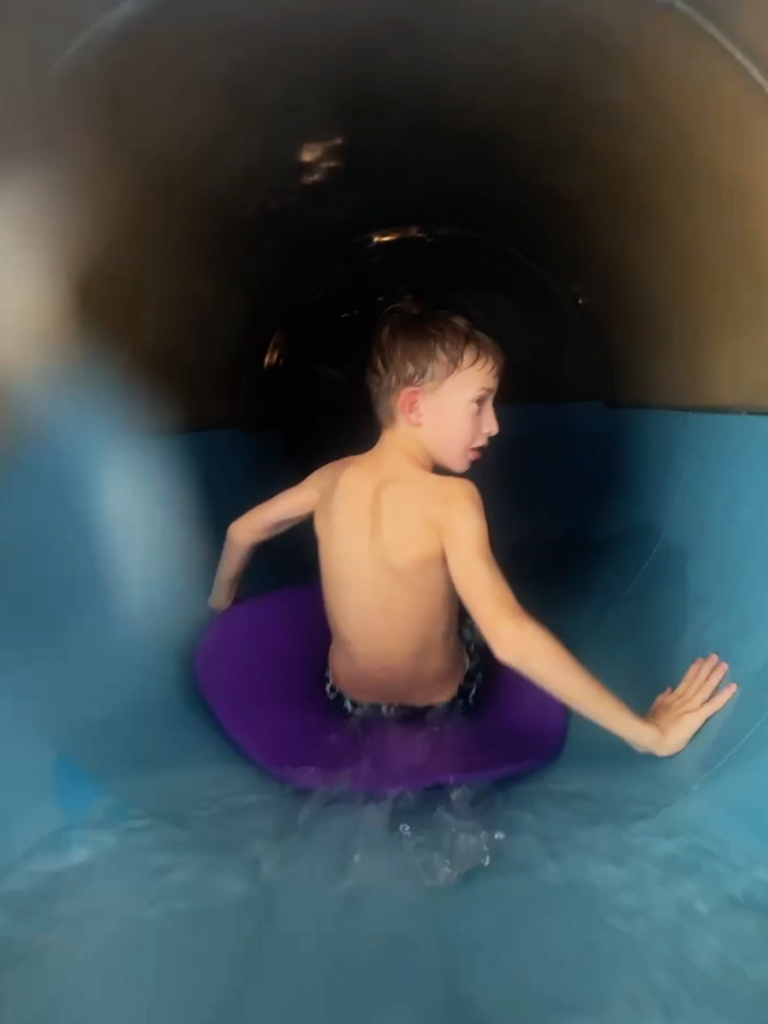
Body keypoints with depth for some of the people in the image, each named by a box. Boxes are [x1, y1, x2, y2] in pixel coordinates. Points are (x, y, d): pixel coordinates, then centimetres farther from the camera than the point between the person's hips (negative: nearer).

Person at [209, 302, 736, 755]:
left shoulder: (334, 478, -11)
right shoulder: (451, 501, -30)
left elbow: (242, 532, 5)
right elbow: (511, 638, -41)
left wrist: (220, 605, 25)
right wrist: (648, 733, -38)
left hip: (346, 702, 4)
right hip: (440, 710, -4)